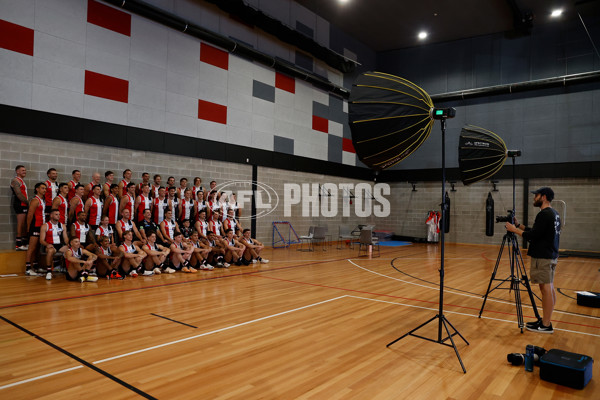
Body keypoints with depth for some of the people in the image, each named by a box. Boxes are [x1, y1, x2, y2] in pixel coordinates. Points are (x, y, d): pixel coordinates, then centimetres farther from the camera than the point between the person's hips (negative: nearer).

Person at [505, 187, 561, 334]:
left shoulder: (544, 214, -17)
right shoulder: (554, 214, 15)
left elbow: (532, 236, -20)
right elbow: (537, 232, 19)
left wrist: (514, 229, -9)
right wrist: (519, 226, 17)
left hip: (542, 257, -10)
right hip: (551, 255, 10)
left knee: (546, 288, -6)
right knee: (549, 288, 12)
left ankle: (546, 325, -1)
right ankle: (546, 320, 20)